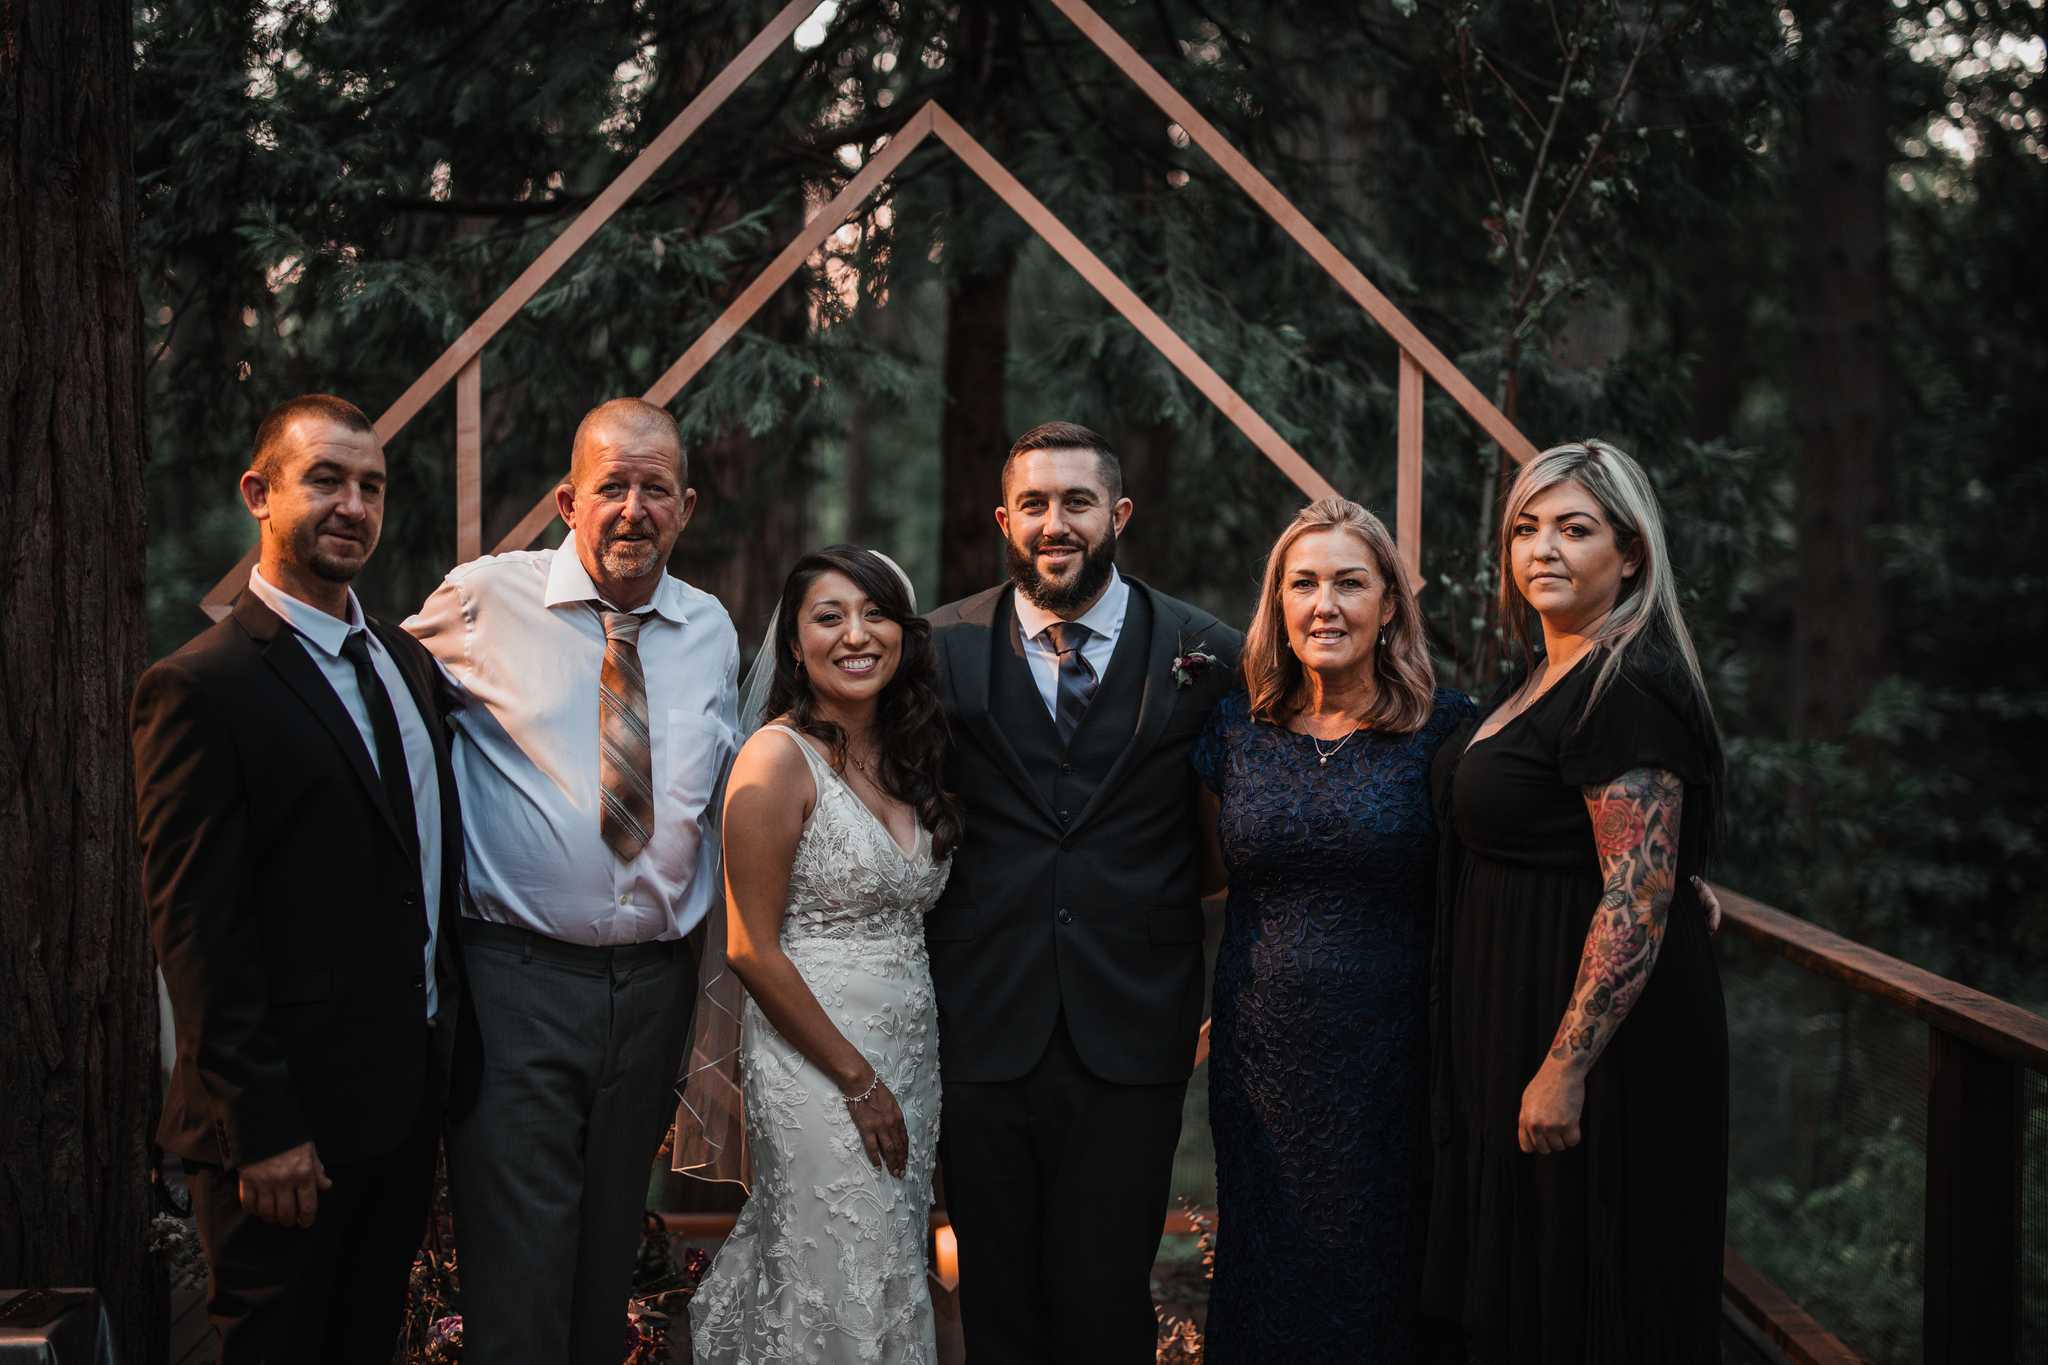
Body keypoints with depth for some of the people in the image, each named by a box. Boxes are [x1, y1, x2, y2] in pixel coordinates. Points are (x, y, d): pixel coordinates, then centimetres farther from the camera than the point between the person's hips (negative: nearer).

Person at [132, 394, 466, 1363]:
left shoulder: (405, 660, 10)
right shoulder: (202, 688, -15)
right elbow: (196, 928, -18)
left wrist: (448, 1041, 12)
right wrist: (261, 1129, -20)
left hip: (411, 1096, 7)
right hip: (291, 1123, -7)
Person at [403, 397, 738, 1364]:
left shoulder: (711, 631, 9)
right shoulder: (484, 601, -4)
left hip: (656, 983, 4)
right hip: (518, 976, -4)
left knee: (612, 1249, 15)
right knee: (518, 1270, -7)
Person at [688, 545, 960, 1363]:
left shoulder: (907, 757, 9)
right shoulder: (780, 759, -13)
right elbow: (751, 950, -15)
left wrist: (901, 1076, 7)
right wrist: (858, 1080, -14)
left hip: (911, 1049, 7)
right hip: (817, 1063, -7)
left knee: (896, 1259, 13)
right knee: (841, 1295, -1)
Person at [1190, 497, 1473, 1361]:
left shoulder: (1444, 728, -5)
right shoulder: (1235, 728, 4)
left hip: (1389, 1057, -2)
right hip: (1261, 1052, 3)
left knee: (1376, 1283, 8)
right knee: (1264, 1282, 13)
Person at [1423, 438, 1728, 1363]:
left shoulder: (1629, 688, -19)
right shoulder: (1540, 672, 11)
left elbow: (1639, 900, -25)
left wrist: (1566, 1067, -27)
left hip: (1605, 1033, -10)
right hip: (1519, 1018, 10)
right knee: (1522, 1283, 19)